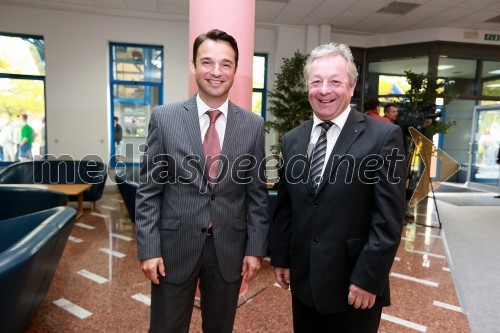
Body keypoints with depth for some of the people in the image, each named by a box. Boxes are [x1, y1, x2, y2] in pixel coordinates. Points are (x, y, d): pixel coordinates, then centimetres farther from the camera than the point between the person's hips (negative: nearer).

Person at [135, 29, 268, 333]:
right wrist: (149, 249, -6)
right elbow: (148, 190, -3)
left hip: (229, 248, 2)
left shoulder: (253, 125, -2)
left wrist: (255, 249, 0)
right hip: (175, 246, -1)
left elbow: (257, 193, 1)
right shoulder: (164, 118, -5)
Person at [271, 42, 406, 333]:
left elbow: (389, 219, -13)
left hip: (353, 284, -4)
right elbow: (284, 206, 7)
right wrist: (280, 258, 7)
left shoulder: (383, 136, -11)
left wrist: (368, 278, -13)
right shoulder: (292, 140, 3)